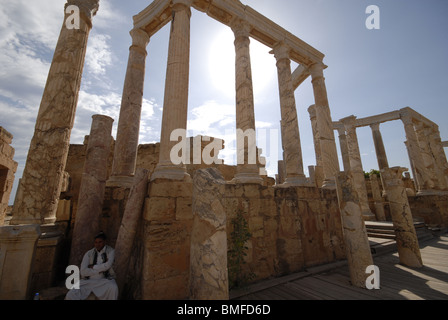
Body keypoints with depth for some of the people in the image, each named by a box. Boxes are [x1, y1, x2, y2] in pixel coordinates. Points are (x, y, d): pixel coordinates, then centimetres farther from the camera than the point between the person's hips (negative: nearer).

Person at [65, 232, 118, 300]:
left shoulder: (110, 251, -2)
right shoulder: (89, 253, 4)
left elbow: (107, 265, -16)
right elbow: (83, 271, -6)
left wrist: (93, 267, -4)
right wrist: (100, 270, -10)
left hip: (104, 281, -3)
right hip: (88, 281, 3)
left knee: (113, 288, -34)